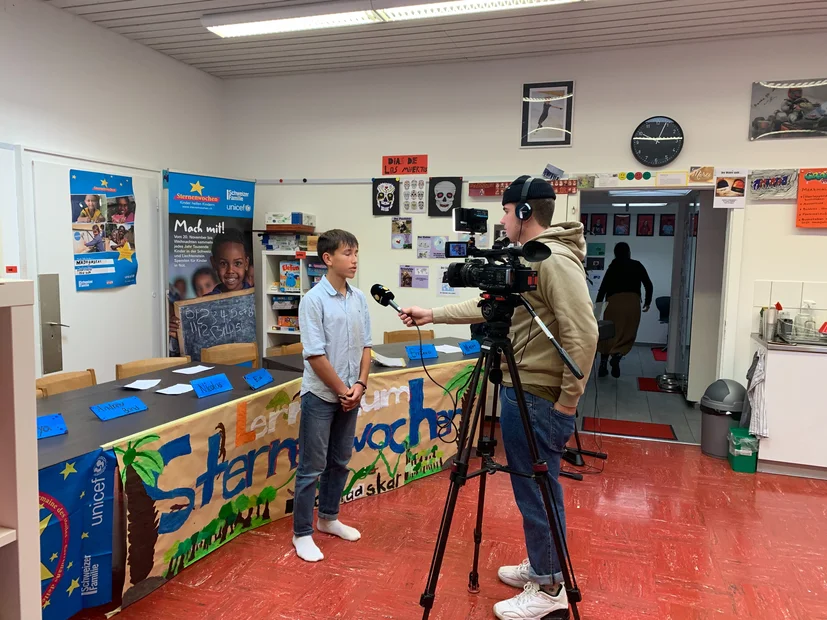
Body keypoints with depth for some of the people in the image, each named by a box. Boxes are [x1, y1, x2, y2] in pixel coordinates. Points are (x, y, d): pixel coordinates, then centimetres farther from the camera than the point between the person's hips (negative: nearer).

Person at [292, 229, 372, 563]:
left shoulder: (359, 298, 3)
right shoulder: (313, 300, -15)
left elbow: (365, 346, 9)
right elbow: (315, 355, -17)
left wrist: (359, 385, -2)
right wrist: (342, 390, -12)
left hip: (349, 395, 6)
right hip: (320, 395, -6)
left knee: (340, 462, 17)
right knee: (311, 467, 3)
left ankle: (329, 518, 35)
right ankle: (302, 533, 17)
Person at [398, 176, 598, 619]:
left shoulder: (556, 260, -19)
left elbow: (583, 334, -24)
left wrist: (569, 400, -20)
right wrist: (433, 315, 20)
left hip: (539, 398, -10)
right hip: (520, 391, 10)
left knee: (537, 491, 3)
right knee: (532, 488, 19)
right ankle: (542, 567, 36)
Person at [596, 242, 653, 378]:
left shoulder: (612, 267, 13)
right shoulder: (637, 265, 14)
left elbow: (602, 288, 6)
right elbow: (648, 285, 11)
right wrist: (647, 302, 24)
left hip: (613, 301, 1)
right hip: (632, 302, -1)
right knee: (628, 334, 7)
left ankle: (603, 364, 5)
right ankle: (616, 357, -16)